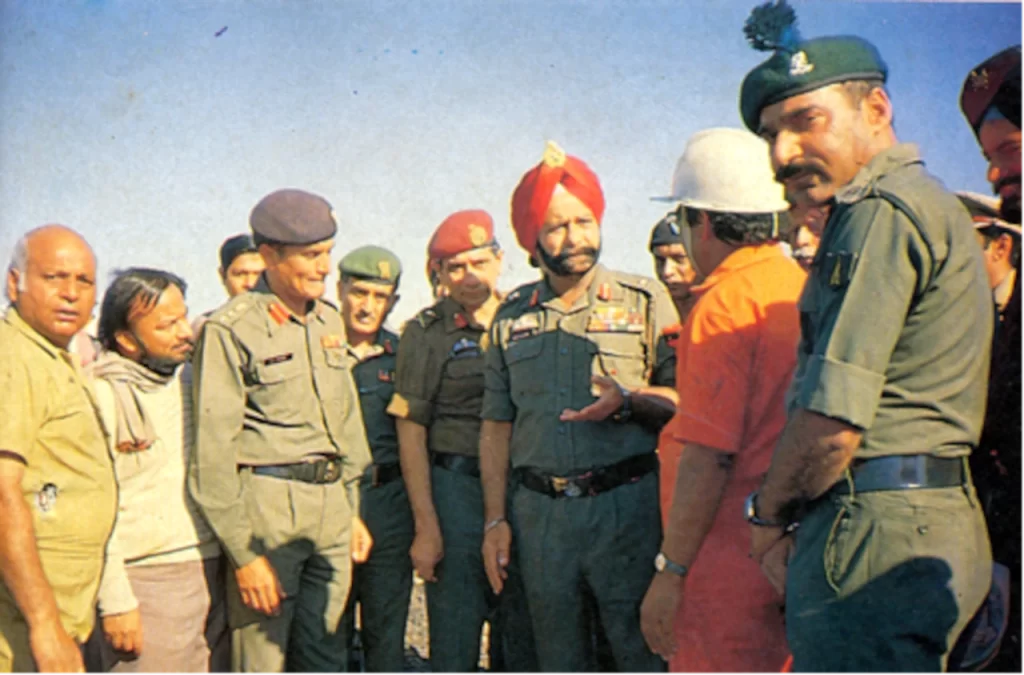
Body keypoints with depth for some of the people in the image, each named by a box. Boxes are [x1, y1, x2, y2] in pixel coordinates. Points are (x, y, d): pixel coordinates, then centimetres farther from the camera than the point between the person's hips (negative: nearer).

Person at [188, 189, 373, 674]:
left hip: (332, 506, 6)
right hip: (268, 507, -6)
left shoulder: (329, 321, 13)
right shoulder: (231, 329, -8)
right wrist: (243, 552, -12)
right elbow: (213, 451, -11)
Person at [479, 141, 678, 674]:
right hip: (539, 513, 3)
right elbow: (496, 426, 11)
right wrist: (495, 520, 7)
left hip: (626, 505, -3)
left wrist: (628, 401, -19)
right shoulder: (511, 316, 10)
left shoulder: (645, 300, 1)